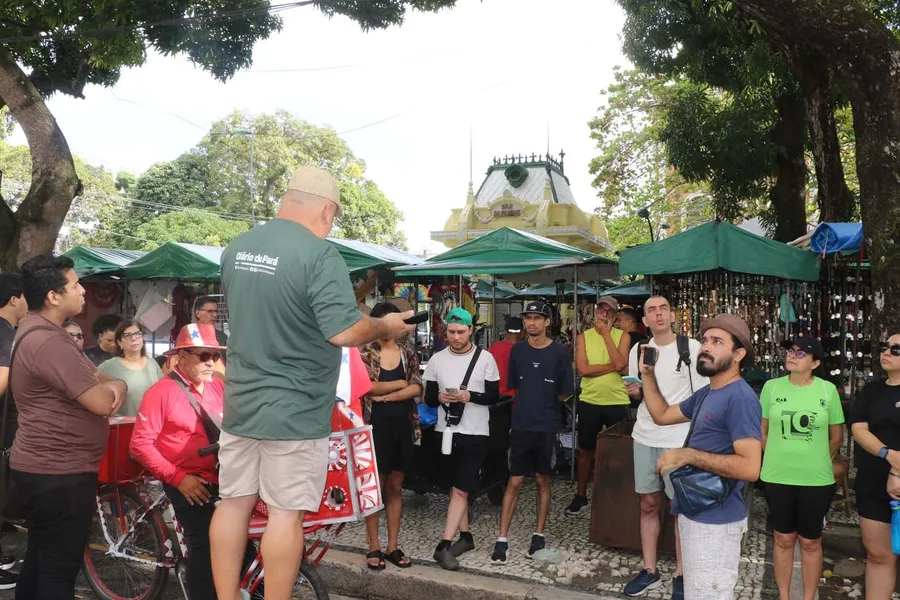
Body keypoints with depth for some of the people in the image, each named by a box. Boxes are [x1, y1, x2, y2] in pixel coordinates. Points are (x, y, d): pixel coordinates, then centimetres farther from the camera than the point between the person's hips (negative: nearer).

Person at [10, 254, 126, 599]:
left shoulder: (40, 331, 12)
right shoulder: (47, 341, -23)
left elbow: (95, 378, 13)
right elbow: (101, 402, -26)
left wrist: (115, 385, -10)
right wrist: (111, 387, -3)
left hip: (44, 469, 11)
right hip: (59, 474, -11)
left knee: (41, 559, 22)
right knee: (60, 567, 0)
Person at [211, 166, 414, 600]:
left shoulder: (236, 248, 7)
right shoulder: (319, 254, -18)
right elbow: (344, 332, -24)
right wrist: (387, 326, -6)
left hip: (240, 403, 7)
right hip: (294, 411, -7)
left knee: (234, 503, 15)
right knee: (285, 514, 5)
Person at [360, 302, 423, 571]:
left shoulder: (408, 353, 8)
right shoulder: (366, 353, -2)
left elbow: (417, 388, -3)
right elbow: (368, 387, -15)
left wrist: (386, 395, -14)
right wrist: (400, 383, -6)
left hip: (403, 425, 4)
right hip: (376, 426, -3)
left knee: (395, 487, 10)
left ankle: (393, 546, 18)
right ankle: (374, 547, 13)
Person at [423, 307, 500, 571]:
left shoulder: (485, 359, -5)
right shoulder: (437, 360, 3)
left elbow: (494, 396, -4)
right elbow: (428, 398, 7)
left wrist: (469, 396, -20)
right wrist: (440, 397, -16)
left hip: (475, 433, -3)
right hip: (447, 431, 4)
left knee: (460, 490, -6)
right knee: (456, 488, 13)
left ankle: (444, 545, -4)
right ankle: (465, 536, 28)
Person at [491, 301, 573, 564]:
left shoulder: (559, 352, -6)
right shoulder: (517, 350, 2)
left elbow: (565, 392, -1)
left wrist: (544, 405, 5)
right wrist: (532, 404, 4)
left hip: (547, 427, -1)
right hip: (521, 425, 1)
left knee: (543, 480, 11)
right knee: (514, 482, 2)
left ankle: (539, 534, 24)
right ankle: (502, 539, 5)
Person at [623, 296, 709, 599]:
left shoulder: (692, 348, -8)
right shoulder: (637, 351, 6)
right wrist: (633, 391, -5)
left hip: (680, 439, -4)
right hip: (645, 437, 5)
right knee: (648, 504, 11)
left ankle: (681, 575, 19)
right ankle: (650, 570, 24)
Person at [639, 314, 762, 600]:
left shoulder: (740, 398, -21)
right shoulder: (705, 393, 11)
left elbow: (750, 467, -28)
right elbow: (662, 415, 21)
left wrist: (688, 455, -26)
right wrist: (648, 375, 9)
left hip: (716, 521, -9)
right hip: (695, 513, 10)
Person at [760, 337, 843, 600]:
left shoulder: (828, 390, -4)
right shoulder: (771, 387, -3)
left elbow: (836, 438, 6)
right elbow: (763, 432, 7)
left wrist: (815, 461, 10)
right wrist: (778, 458, 6)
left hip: (816, 480, 0)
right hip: (777, 478, 1)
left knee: (810, 542, 12)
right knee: (784, 539, 13)